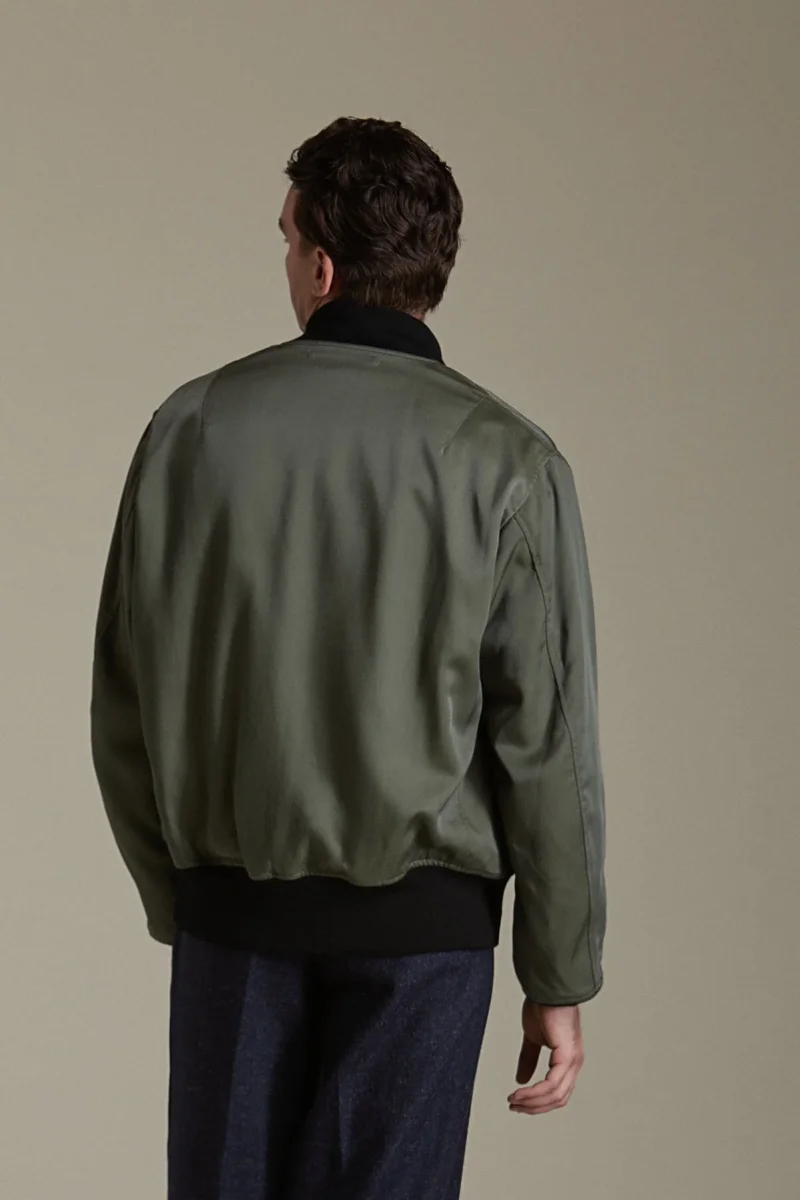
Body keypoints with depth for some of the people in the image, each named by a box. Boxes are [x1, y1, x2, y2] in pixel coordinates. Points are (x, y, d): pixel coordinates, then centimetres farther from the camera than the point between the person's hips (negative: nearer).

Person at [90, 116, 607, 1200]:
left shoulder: (193, 427, -3)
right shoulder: (505, 462, -9)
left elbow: (124, 705, 3)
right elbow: (547, 745, -10)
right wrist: (561, 981, -1)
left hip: (233, 908, 2)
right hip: (424, 919, -2)